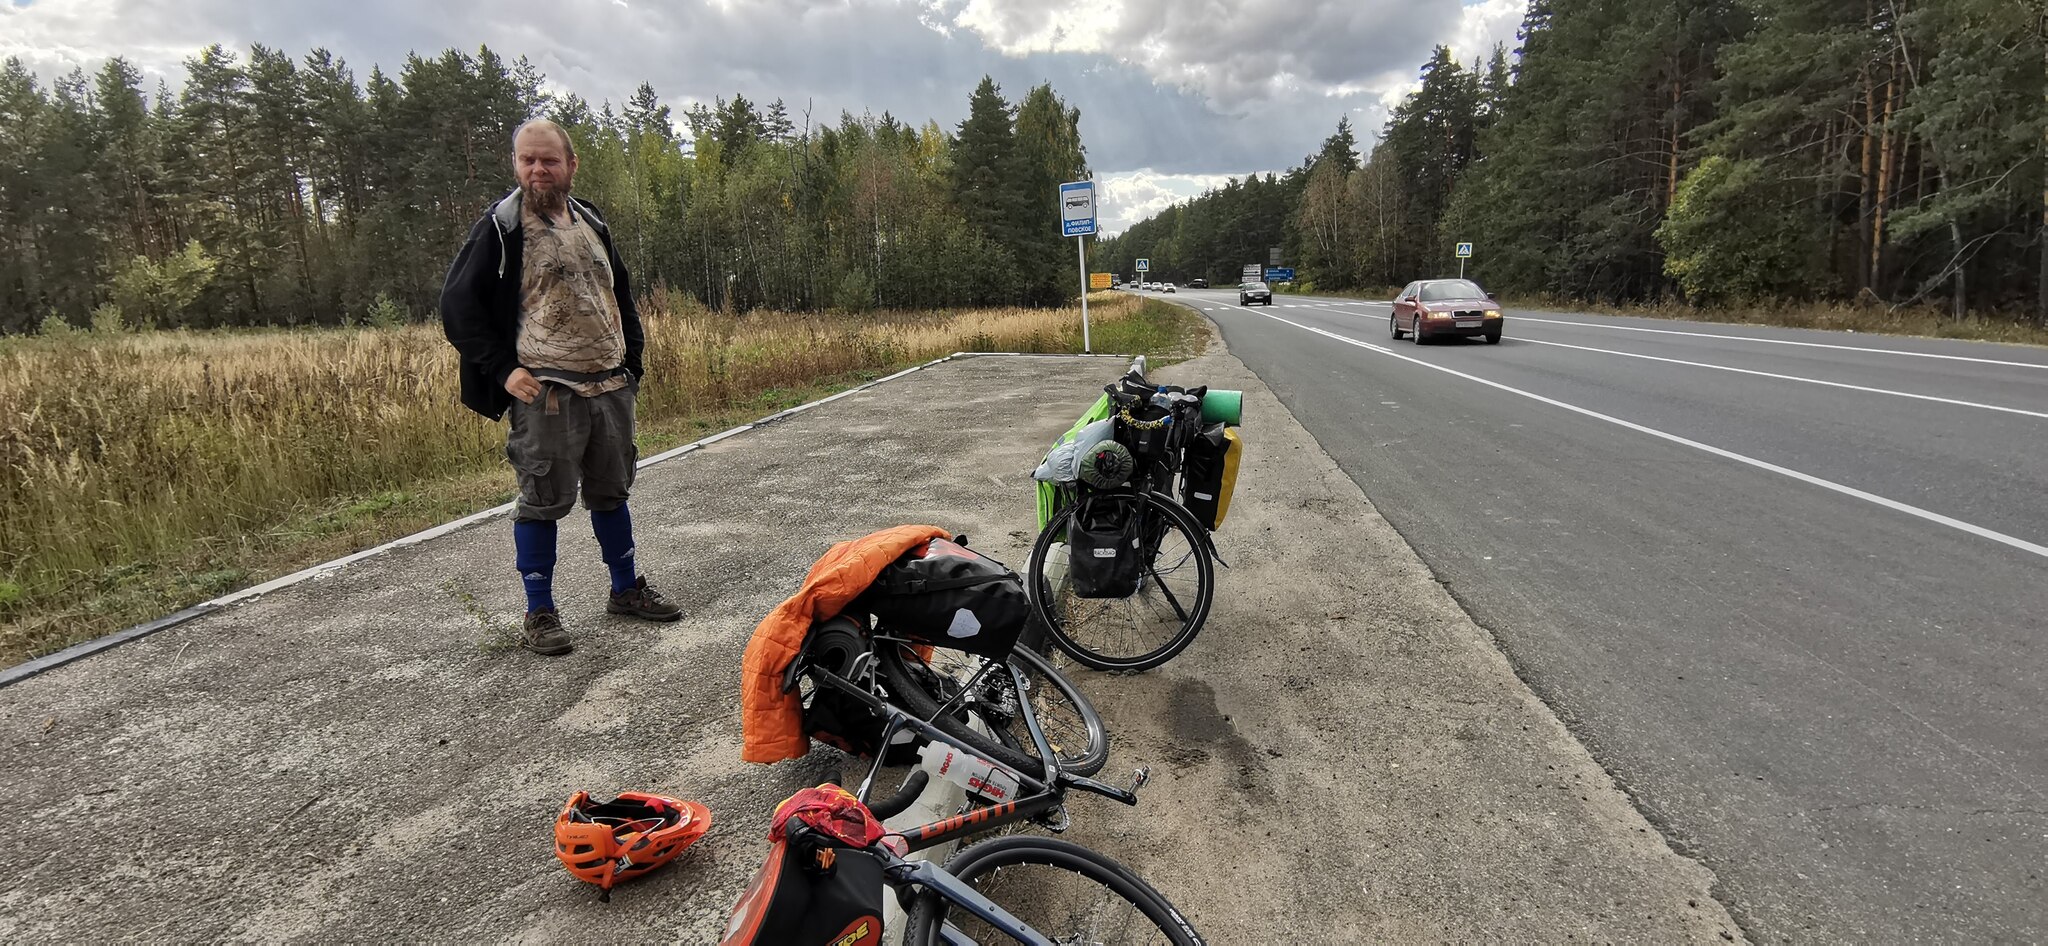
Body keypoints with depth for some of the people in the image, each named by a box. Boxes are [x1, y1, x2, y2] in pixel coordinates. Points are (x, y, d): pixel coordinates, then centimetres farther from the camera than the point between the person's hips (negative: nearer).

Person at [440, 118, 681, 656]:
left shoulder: (592, 224, 15)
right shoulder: (501, 228, -3)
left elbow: (621, 297, 23)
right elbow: (457, 306, -4)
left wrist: (631, 362, 14)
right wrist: (502, 370, -12)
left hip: (610, 388, 6)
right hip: (546, 394, -5)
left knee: (611, 492, 15)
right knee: (543, 502, 0)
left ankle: (626, 590, 29)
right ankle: (539, 615, 12)